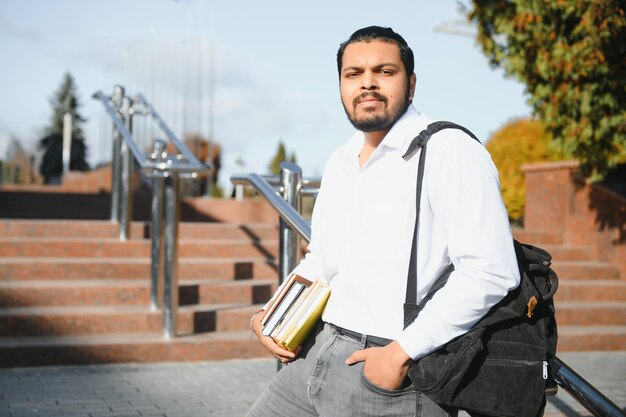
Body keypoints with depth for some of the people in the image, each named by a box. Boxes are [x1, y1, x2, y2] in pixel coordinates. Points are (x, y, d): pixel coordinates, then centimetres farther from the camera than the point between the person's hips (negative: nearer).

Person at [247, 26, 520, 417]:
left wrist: (402, 351, -21)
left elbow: (491, 271, -21)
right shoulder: (340, 161, 13)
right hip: (317, 353, 7)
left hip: (394, 377, -7)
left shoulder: (450, 150, -12)